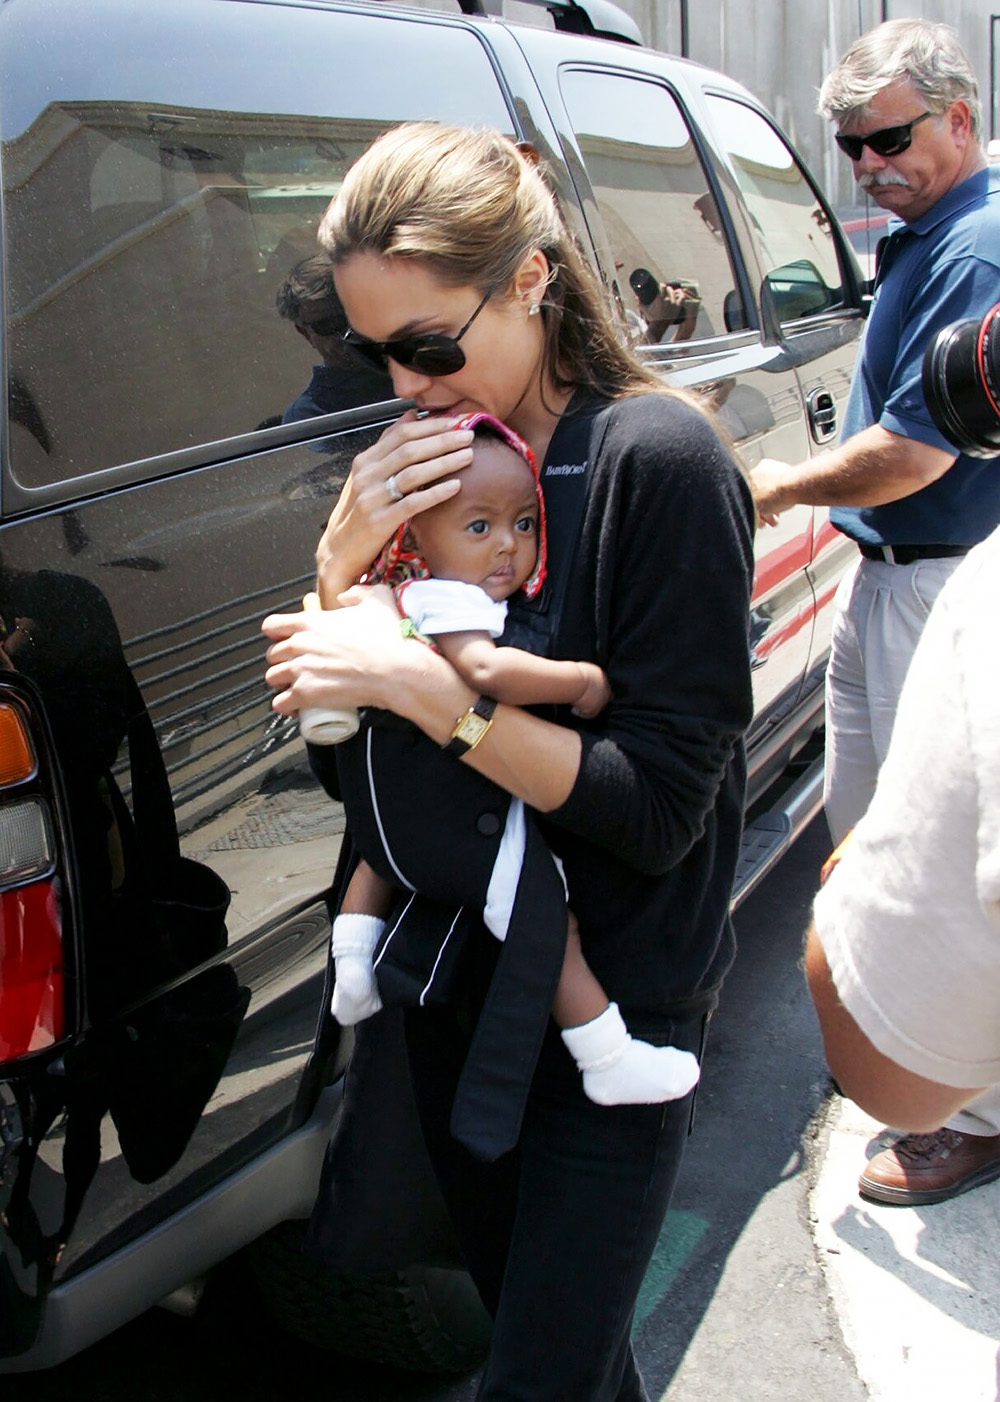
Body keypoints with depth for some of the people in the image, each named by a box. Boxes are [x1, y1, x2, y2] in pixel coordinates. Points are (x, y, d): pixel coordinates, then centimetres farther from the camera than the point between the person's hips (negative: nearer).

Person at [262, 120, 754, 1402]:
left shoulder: (658, 459, -19)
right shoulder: (436, 449, 0)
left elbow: (660, 807, -21)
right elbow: (342, 728, 2)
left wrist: (420, 685, -27)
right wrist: (345, 559, -16)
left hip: (613, 1002, -6)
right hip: (456, 972, 7)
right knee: (508, 1291, 25)